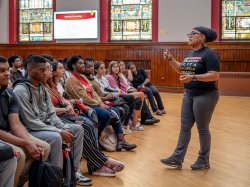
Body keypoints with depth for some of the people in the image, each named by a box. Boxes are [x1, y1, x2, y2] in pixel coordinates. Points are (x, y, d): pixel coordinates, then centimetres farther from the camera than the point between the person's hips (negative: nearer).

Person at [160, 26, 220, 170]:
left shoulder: (209, 54, -15)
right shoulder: (191, 53, 11)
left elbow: (215, 76, -23)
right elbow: (181, 69, 20)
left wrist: (192, 77, -31)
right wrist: (170, 59, 4)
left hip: (205, 95, -8)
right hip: (189, 94, 8)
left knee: (202, 128, 2)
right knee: (185, 127, 7)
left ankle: (204, 160, 17)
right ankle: (177, 159, 12)